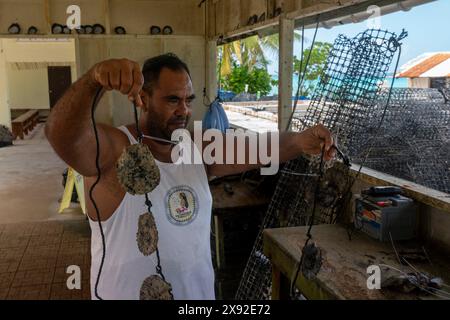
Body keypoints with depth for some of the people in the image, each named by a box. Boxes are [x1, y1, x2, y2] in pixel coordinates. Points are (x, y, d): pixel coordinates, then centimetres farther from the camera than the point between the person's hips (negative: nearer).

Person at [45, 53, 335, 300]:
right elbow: (63, 137, -38)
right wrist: (93, 79, -55)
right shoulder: (115, 151, -20)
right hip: (128, 291, -5)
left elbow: (257, 149, -12)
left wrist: (299, 141, -31)